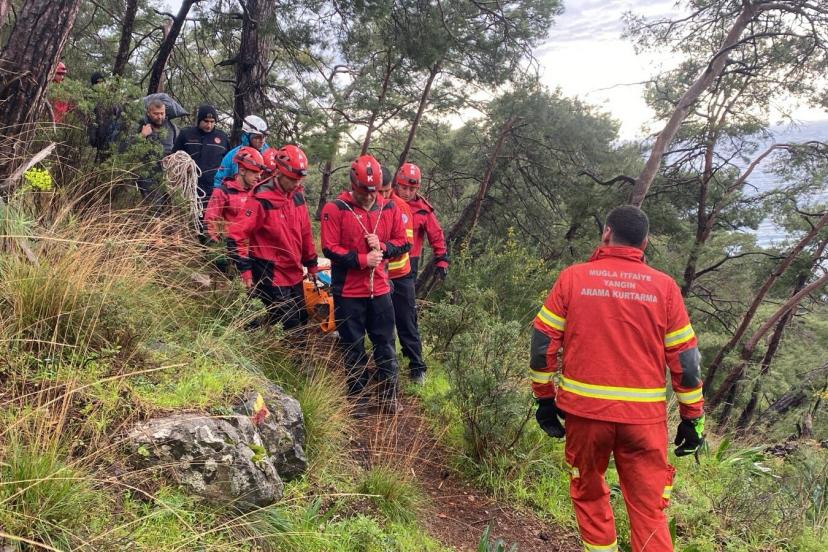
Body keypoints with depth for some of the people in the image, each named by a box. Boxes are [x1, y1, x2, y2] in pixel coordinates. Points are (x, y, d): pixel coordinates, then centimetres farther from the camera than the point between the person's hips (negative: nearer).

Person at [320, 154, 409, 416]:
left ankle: (388, 394, 24)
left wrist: (382, 247, -12)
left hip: (380, 289, 3)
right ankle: (358, 397, 22)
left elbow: (402, 242, 9)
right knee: (353, 348, 9)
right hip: (348, 291, -3)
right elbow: (330, 248, -11)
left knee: (385, 343, 11)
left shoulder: (389, 208, 4)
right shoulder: (335, 209, -8)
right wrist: (362, 259, -18)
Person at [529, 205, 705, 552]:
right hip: (644, 415, 0)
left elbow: (543, 343, 0)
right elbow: (685, 359, 2)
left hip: (584, 408, 0)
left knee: (589, 494, 21)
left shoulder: (573, 278, -1)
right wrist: (693, 417, 11)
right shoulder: (664, 286, 0)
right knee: (649, 512, 9)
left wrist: (545, 397, 11)